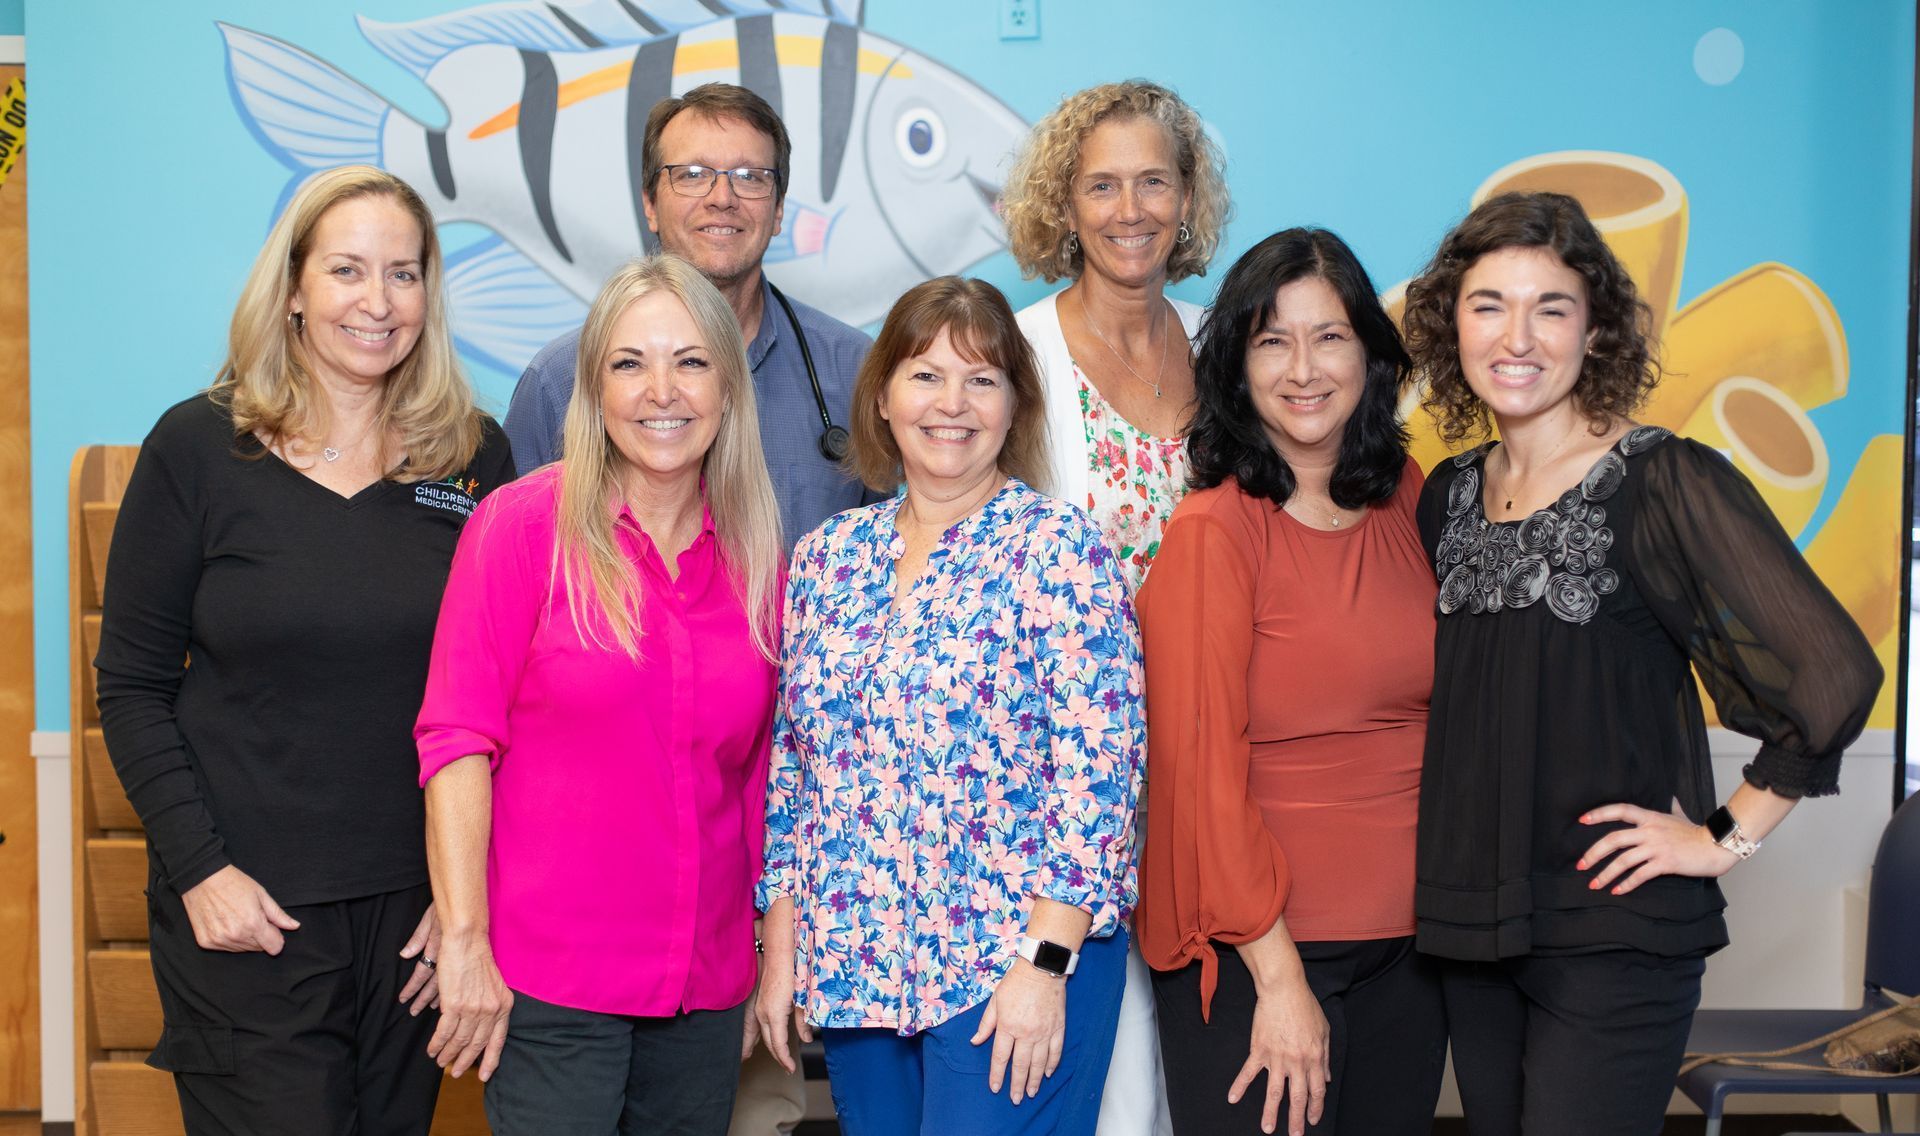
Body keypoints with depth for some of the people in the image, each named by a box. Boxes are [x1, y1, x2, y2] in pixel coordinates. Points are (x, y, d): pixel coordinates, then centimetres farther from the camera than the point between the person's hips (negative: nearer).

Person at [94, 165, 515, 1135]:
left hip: (417, 909, 2)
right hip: (245, 912, -2)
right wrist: (199, 868, -9)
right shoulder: (198, 447, -3)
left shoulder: (475, 457, 2)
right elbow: (131, 686, -1)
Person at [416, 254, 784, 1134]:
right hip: (548, 984, -4)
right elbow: (456, 738, -9)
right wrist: (465, 939, -14)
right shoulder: (524, 522, -6)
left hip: (706, 986, 4)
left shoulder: (757, 556, 5)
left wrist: (768, 959, 11)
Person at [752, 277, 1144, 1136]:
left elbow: (1097, 764, -13)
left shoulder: (1058, 548, -7)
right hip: (855, 962, 5)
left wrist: (1043, 962, -17)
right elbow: (789, 767, 12)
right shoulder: (825, 557, 7)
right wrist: (781, 947, 8)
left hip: (1017, 960, -5)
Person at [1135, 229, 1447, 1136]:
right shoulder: (1212, 532, -13)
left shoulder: (1405, 496, 4)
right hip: (1253, 953, -5)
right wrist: (1279, 977, -15)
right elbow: (1201, 768, -14)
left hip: (1406, 939, 6)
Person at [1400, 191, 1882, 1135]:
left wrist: (1727, 838, -11)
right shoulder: (1449, 495, 7)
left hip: (1613, 933, -5)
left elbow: (1837, 672, -17)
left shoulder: (1664, 481, -11)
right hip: (1469, 923, 6)